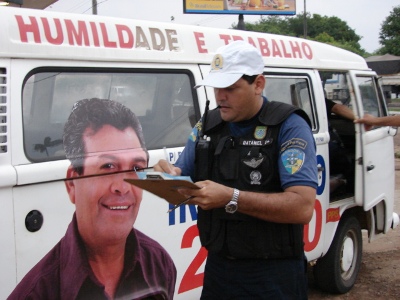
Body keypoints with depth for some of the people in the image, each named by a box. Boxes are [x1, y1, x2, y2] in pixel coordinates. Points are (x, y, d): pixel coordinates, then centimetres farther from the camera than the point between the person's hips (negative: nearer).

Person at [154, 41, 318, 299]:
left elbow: (303, 208, -22)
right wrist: (169, 177, -13)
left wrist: (230, 198, -29)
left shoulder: (290, 126, -12)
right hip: (218, 267, 5)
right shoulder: (207, 125, 5)